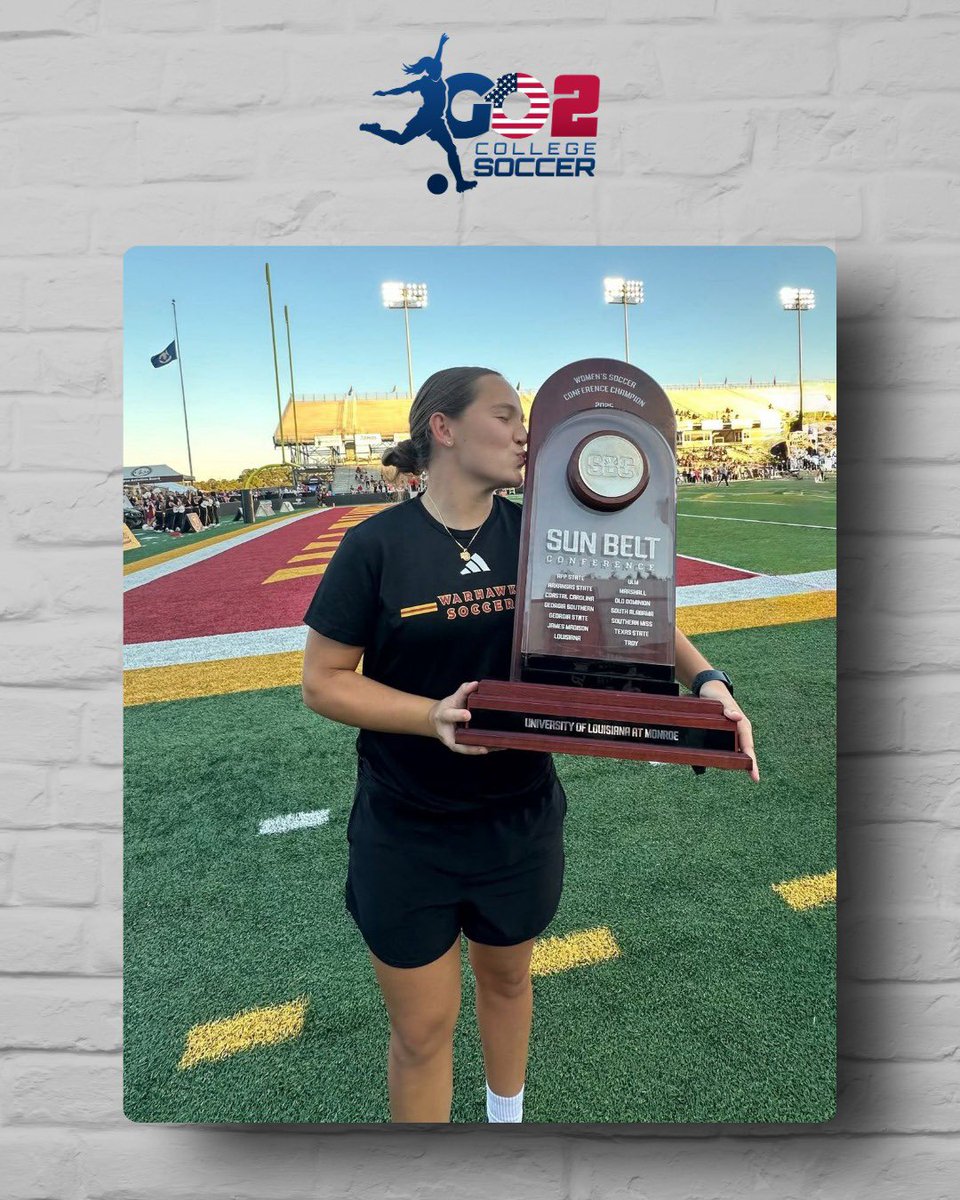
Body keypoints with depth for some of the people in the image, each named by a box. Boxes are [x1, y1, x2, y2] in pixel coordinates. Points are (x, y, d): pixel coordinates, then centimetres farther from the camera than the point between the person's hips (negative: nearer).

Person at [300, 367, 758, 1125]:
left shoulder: (536, 536, -4)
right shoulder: (377, 545, -14)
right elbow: (322, 682, -11)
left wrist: (704, 679, -23)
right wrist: (433, 715, -26)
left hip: (523, 821, 4)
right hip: (406, 838, -3)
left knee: (507, 980, 27)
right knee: (423, 1031, 13)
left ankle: (508, 1119, 57)